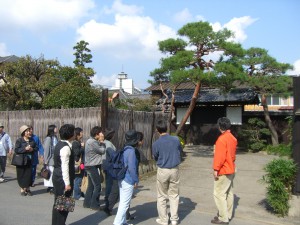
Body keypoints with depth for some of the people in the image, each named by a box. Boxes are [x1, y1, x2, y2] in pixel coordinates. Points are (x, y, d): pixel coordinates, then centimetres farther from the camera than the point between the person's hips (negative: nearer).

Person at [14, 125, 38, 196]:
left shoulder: (32, 140, 7)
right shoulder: (19, 140, -6)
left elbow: (36, 148, 11)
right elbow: (16, 150, -14)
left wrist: (32, 149, -9)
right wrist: (25, 149, -22)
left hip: (29, 161, 3)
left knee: (29, 175, 3)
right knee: (21, 175, 2)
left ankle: (28, 189, 17)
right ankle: (22, 189, 15)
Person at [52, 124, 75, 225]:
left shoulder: (59, 144, 11)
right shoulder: (66, 147, -19)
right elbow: (65, 167, -22)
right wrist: (67, 183, -19)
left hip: (57, 177, 10)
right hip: (63, 179, -10)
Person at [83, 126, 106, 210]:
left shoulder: (90, 141, 14)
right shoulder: (92, 142, -19)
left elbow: (98, 150, 12)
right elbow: (102, 151, -14)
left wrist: (100, 143, 2)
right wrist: (102, 143, -1)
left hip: (89, 166, 10)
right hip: (93, 167, -10)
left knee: (91, 185, 16)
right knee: (97, 186, -3)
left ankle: (87, 203, 23)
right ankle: (95, 205, 2)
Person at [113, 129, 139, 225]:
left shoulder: (124, 149, 8)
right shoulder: (131, 151, -17)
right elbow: (131, 167, -21)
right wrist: (136, 180, -10)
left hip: (122, 179, 9)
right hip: (128, 181, -9)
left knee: (122, 202, 17)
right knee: (125, 203, -1)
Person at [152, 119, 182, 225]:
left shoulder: (156, 144, -13)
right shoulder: (176, 139, -8)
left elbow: (155, 158, 3)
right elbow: (180, 152, 9)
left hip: (162, 171, -2)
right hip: (174, 170, 2)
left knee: (162, 196, 11)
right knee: (174, 195, 13)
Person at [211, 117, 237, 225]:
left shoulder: (222, 139, -20)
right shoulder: (233, 138, 9)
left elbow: (220, 156, -24)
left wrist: (216, 169, -19)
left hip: (223, 171, -10)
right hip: (230, 169, 10)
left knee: (219, 194, -4)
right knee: (228, 193, 15)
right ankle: (228, 214, 25)